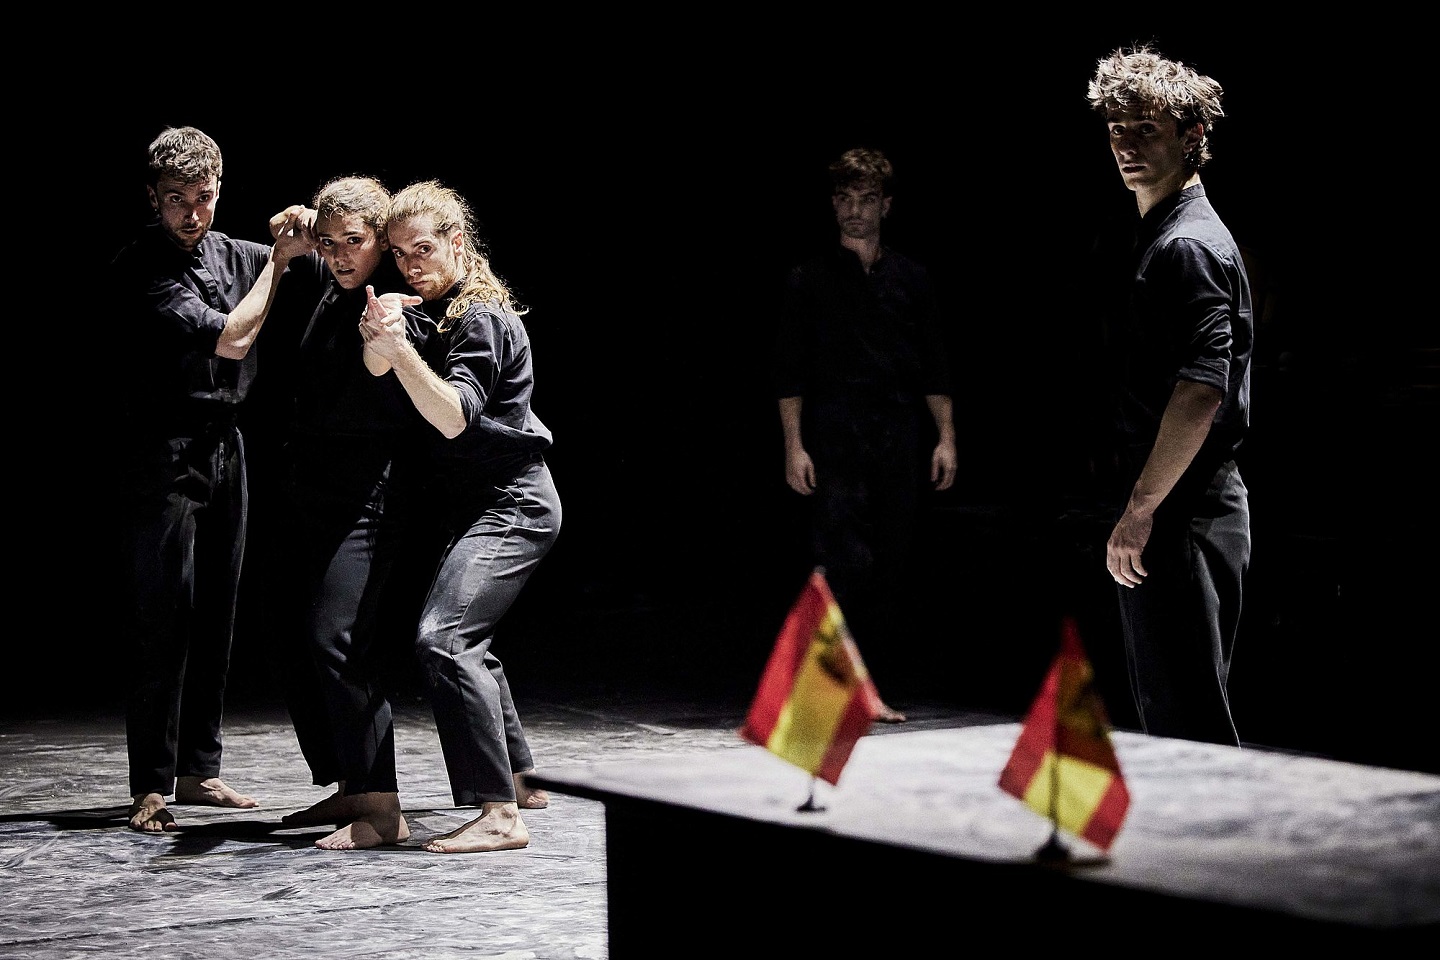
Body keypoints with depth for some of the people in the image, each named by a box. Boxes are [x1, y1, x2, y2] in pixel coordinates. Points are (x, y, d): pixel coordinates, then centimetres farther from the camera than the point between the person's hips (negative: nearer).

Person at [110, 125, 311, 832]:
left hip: (225, 452, 7)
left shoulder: (232, 254, 9)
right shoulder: (139, 268, -11)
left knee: (215, 618, 10)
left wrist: (301, 238, -6)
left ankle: (198, 768, 17)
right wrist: (278, 259, -12)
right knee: (163, 620, -9)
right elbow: (228, 339, -19)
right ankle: (152, 787, -8)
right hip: (165, 455, -7)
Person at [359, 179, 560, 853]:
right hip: (480, 506, 11)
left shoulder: (481, 318, -15)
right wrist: (379, 341, -6)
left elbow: (453, 417, -26)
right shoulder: (433, 310, 14)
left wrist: (401, 352, -36)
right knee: (465, 640, 24)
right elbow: (376, 371, 11)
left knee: (443, 637, -24)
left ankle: (499, 815, -29)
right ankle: (519, 779, 40)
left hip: (510, 506, -11)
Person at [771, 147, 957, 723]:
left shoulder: (910, 279, 12)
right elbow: (789, 372, 3)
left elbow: (935, 368, 14)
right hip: (835, 442, -3)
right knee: (844, 562, -13)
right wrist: (793, 446, -5)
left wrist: (945, 439, 7)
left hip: (899, 439, 3)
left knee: (892, 564, 3)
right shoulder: (810, 280, 5)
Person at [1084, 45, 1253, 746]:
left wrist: (1140, 510, -21)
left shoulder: (1188, 246, -14)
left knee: (1187, 721, -8)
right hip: (1170, 512, 11)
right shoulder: (1135, 240, 18)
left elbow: (1202, 390, -24)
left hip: (1184, 519, -11)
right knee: (1163, 713, 16)